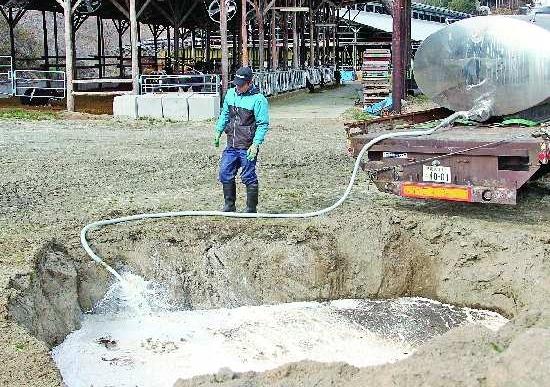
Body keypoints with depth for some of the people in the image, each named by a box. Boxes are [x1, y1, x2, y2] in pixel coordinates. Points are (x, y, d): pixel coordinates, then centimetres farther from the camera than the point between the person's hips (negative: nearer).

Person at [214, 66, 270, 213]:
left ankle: (251, 209, 13)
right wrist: (218, 132, 13)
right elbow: (224, 114, 21)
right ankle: (229, 206, 22)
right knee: (225, 174, 9)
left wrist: (256, 144, -19)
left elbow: (263, 124, -13)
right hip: (231, 146, 7)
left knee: (249, 178, 1)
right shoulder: (230, 94, 8)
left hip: (247, 147, -7)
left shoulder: (258, 99, -12)